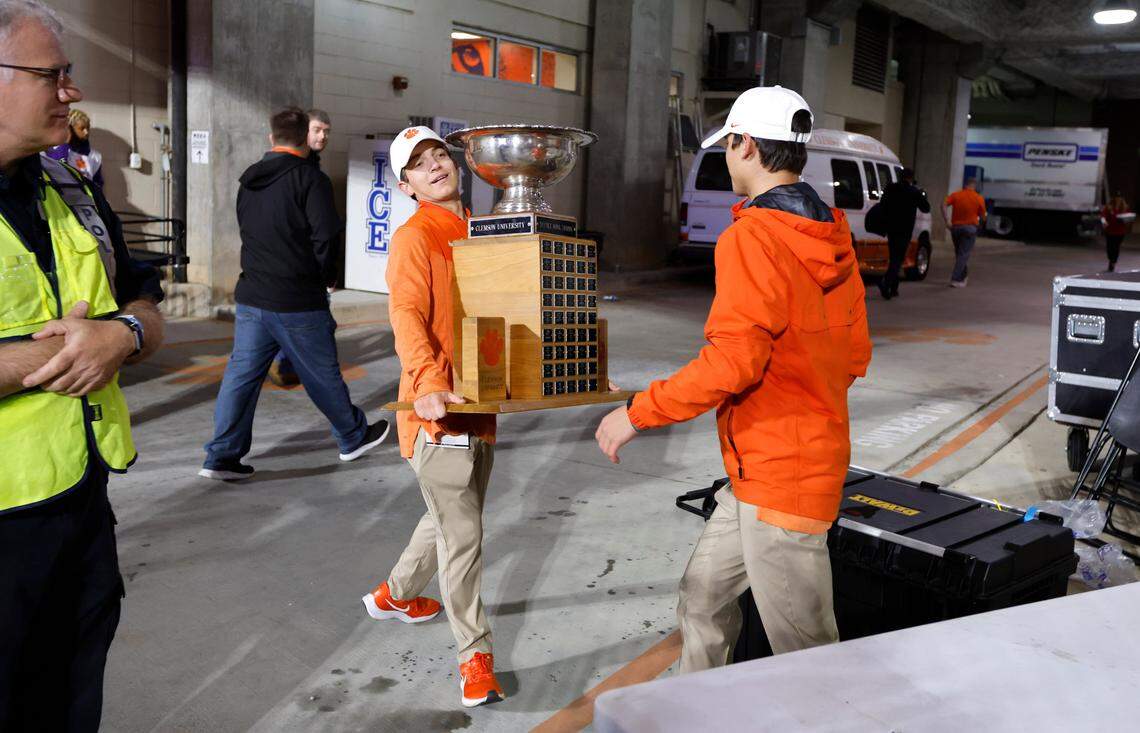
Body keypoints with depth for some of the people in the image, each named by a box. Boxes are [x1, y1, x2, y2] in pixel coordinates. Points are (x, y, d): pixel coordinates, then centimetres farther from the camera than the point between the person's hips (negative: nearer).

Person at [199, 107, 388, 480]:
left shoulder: (249, 179, 11)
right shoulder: (310, 177, -10)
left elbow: (246, 230, 17)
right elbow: (325, 235, -15)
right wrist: (317, 277, 1)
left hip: (251, 295, 6)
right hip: (298, 301, -5)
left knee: (242, 372, 8)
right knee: (323, 373, 9)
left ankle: (222, 456, 8)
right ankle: (354, 437, 27)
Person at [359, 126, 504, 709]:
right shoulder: (414, 238, -12)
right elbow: (407, 317, -26)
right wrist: (427, 383, -41)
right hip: (438, 408, -8)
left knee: (453, 518, 23)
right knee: (462, 535, -2)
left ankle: (396, 595, 46)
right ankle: (474, 655, 13)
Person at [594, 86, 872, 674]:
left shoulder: (752, 238, -19)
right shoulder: (832, 239, 9)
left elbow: (732, 361, -27)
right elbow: (855, 355, 14)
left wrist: (637, 413, -17)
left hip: (779, 480, -10)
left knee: (806, 653, 3)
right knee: (703, 596, 21)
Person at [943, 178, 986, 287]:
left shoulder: (956, 194, 1)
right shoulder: (979, 198, -3)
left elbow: (943, 205, -13)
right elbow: (983, 217, 1)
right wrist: (980, 224, 22)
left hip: (955, 227, 3)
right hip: (970, 228, -3)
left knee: (959, 253, 17)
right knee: (964, 254, -3)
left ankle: (963, 277, 28)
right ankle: (956, 280, -12)